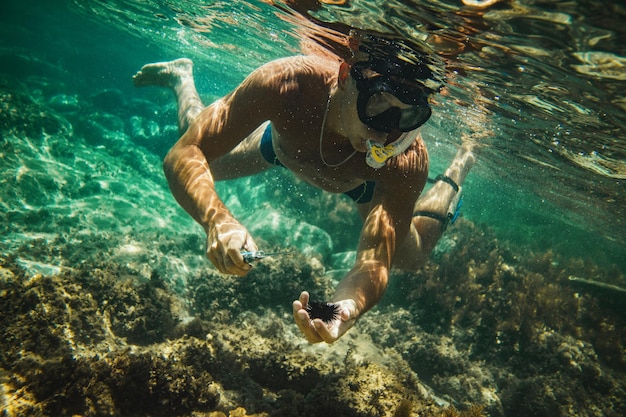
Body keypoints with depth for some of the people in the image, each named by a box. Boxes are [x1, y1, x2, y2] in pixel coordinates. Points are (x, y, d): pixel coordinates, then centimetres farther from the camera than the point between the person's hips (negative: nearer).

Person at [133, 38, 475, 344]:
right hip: (284, 141, 0)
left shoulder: (407, 163, -44)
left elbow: (375, 263, -44)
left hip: (363, 181, 0)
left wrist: (348, 306, -67)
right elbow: (184, 155, -43)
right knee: (201, 169, 16)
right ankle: (181, 76, 45)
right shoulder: (287, 82, -45)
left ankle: (456, 171, 38)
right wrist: (216, 219, -63)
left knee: (408, 258, 13)